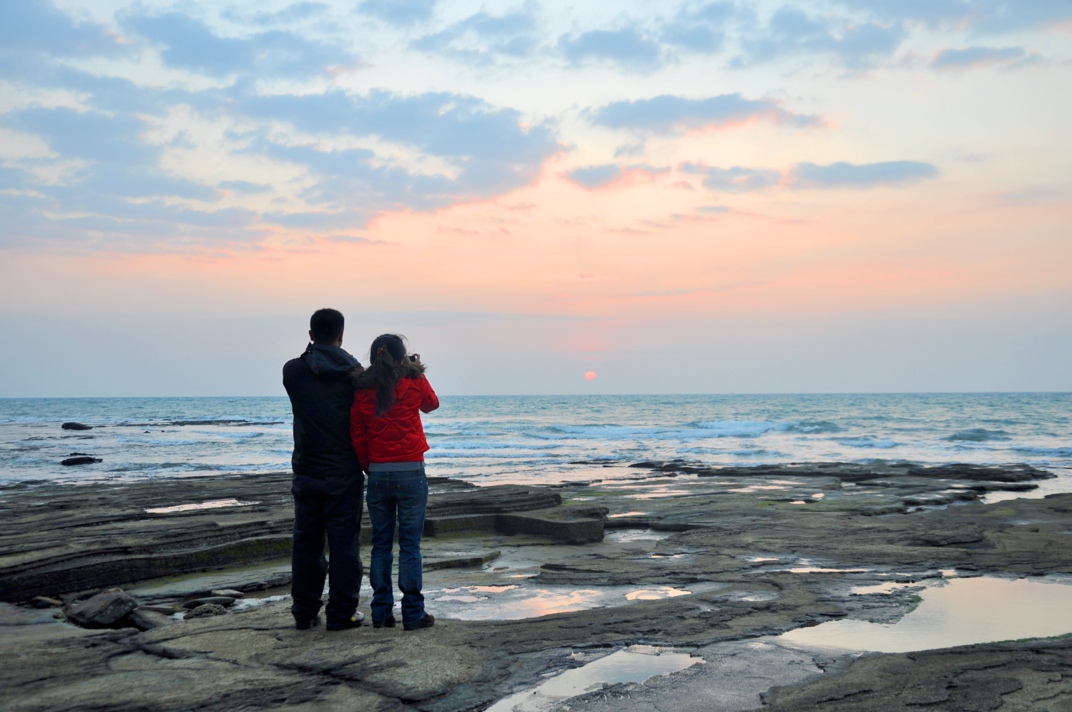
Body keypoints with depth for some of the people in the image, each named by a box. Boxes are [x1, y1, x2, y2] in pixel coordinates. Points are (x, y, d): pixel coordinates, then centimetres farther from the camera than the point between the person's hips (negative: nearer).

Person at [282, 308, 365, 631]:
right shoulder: (354, 373, -7)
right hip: (344, 473, -2)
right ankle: (341, 613, 5)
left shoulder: (293, 371, -3)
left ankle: (304, 612, 17)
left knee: (306, 542, 11)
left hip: (306, 472, 2)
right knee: (344, 542, 3)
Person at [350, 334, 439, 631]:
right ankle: (413, 614, 3)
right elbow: (431, 404, 18)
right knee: (410, 544, 1)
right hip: (410, 473, -3)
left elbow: (356, 434, 6)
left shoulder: (362, 389, 3)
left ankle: (381, 612, 13)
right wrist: (417, 369, 26)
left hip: (377, 474, 3)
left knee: (380, 543, 10)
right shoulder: (414, 381, -3)